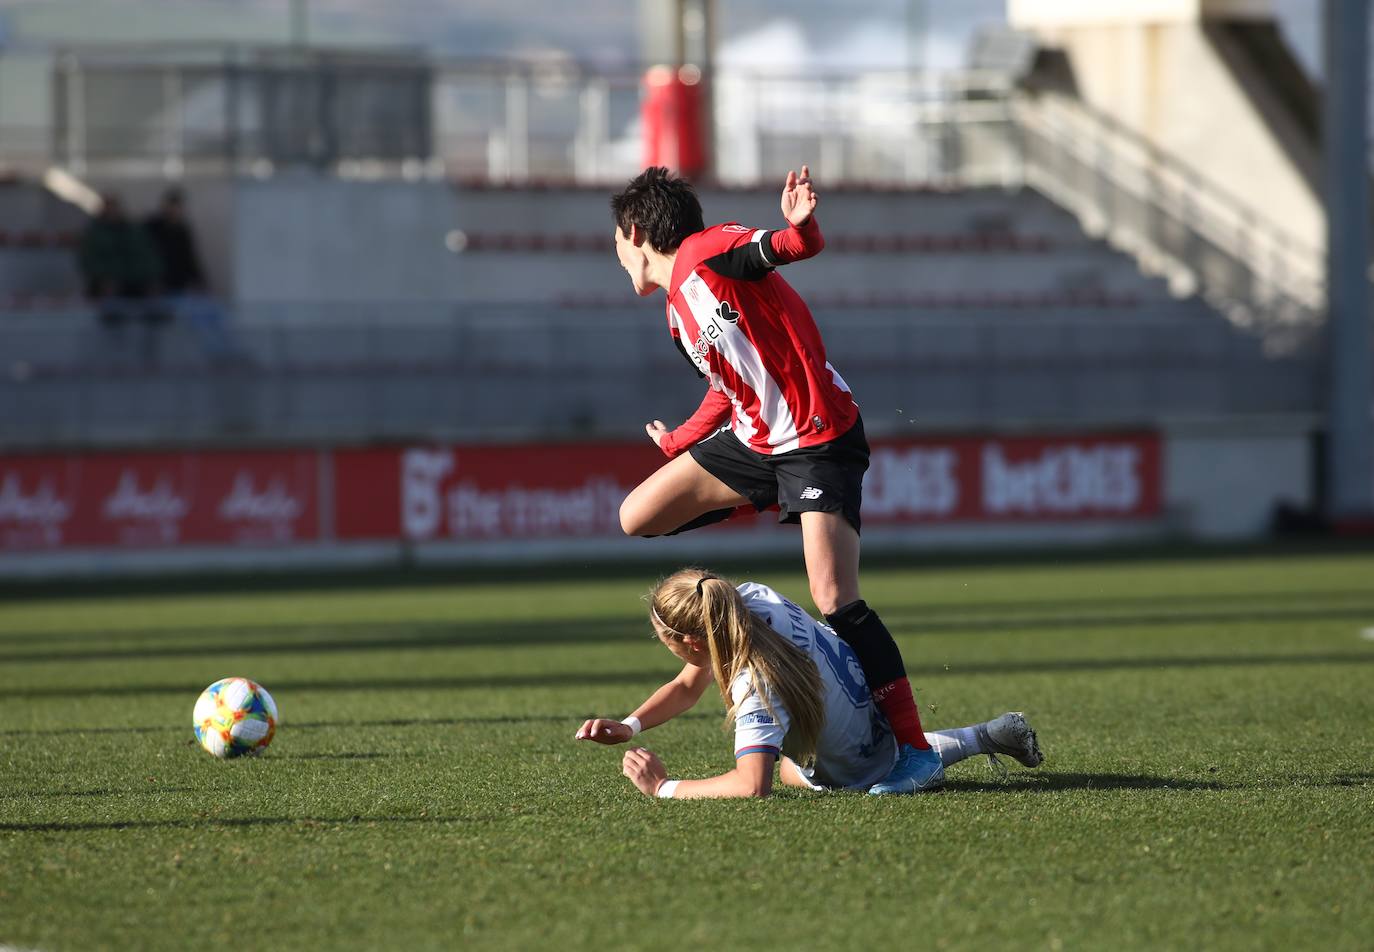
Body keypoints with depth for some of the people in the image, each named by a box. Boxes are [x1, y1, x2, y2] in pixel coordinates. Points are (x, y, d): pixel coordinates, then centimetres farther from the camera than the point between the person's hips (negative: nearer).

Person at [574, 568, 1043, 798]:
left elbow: (752, 786, -54)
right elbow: (689, 685, -5)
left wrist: (664, 788, -44)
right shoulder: (752, 597, -20)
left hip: (860, 768, -7)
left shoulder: (756, 687, -43)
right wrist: (629, 726, -17)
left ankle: (981, 739, 21)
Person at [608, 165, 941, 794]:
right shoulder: (678, 317, 14)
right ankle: (772, 501, 20)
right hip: (754, 440, 9)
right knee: (638, 516, 8)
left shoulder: (705, 253, -11)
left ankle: (916, 752, -17)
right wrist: (675, 443, 36)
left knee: (834, 600, -20)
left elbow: (789, 247, -27)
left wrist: (798, 229, -50)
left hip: (819, 441, -9)